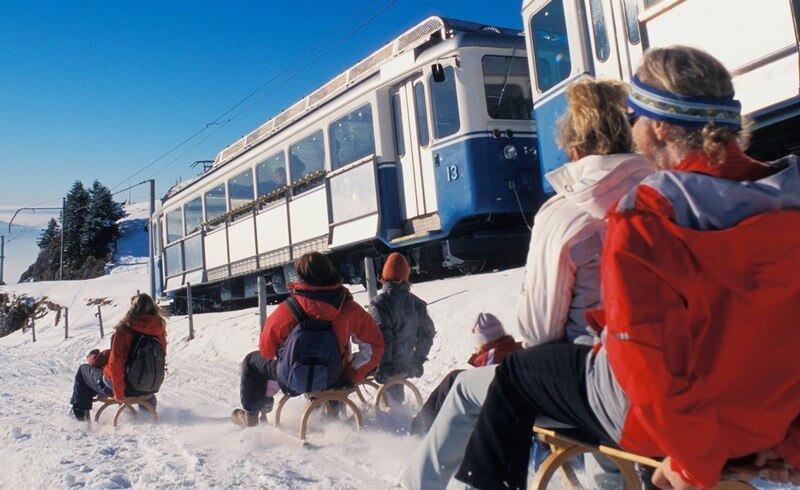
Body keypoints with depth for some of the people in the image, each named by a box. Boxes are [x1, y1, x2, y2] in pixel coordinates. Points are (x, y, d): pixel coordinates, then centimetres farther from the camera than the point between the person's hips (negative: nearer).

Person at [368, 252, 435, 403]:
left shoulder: (379, 303, -19)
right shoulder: (416, 303, 2)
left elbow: (382, 338, -23)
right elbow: (427, 332, 9)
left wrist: (381, 368, -15)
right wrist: (419, 359, 19)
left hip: (387, 367, -7)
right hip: (406, 365, 7)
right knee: (396, 396, 27)